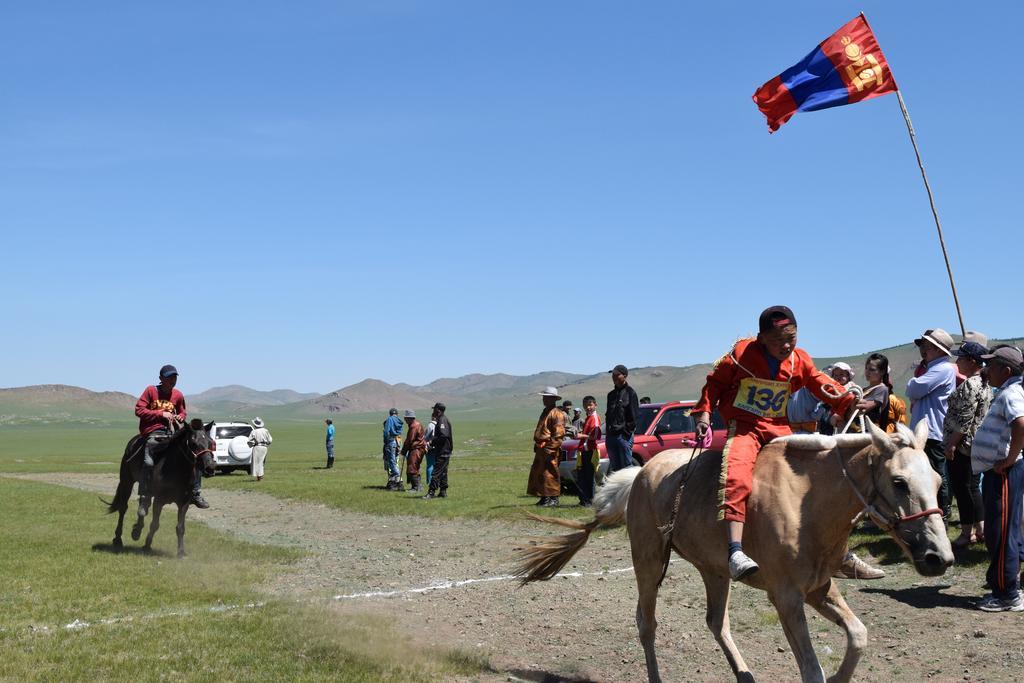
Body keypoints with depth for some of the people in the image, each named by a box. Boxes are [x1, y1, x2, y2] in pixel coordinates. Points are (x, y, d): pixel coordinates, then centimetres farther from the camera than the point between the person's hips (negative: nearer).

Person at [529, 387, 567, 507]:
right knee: (537, 473, 13)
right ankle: (544, 498, 20)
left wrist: (550, 447, -21)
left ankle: (553, 499, -5)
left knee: (549, 473, -9)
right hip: (540, 448, 10)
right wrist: (537, 445, 21)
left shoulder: (557, 413, -10)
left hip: (549, 448, -10)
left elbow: (559, 433, -17)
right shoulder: (545, 412, 21)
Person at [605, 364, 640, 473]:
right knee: (614, 467, 9)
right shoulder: (611, 394, 18)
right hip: (611, 435, 7)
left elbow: (633, 415, -8)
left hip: (624, 435, -7)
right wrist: (608, 433, 10)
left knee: (626, 466, -6)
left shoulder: (630, 393, -3)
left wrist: (628, 431, -14)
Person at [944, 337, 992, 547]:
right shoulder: (984, 384, 12)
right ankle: (981, 529, 20)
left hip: (962, 445, -10)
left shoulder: (969, 385, -19)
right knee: (973, 487, 15)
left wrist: (952, 443, -19)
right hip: (977, 445, 10)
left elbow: (964, 420, -23)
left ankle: (967, 533, 6)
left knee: (961, 488, -1)